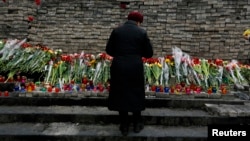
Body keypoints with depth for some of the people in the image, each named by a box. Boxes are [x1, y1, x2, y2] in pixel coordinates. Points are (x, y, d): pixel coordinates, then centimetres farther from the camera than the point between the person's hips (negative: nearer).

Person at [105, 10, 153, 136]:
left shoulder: (116, 30, 2)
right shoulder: (142, 32, -2)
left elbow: (109, 50, 4)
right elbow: (149, 53, 1)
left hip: (118, 68, 1)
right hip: (135, 68, -1)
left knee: (120, 95, 12)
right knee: (136, 95, 16)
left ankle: (124, 126, 22)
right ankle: (137, 124, 28)